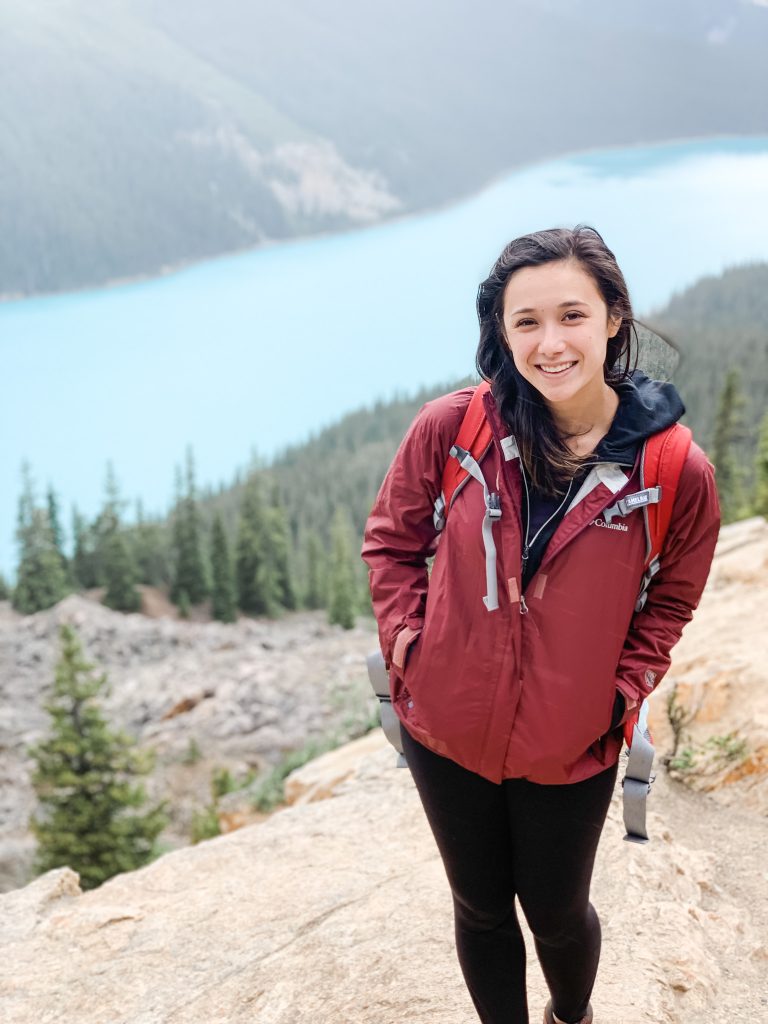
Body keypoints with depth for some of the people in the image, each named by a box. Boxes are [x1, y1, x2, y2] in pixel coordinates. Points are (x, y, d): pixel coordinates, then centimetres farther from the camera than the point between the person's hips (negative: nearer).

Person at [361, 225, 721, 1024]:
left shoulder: (678, 474, -18)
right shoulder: (450, 428, -17)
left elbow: (669, 601, 1)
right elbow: (391, 539, 1)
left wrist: (621, 693, -9)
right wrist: (404, 639, -9)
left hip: (571, 752, 0)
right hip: (446, 728, 1)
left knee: (556, 913, 22)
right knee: (481, 908, 21)